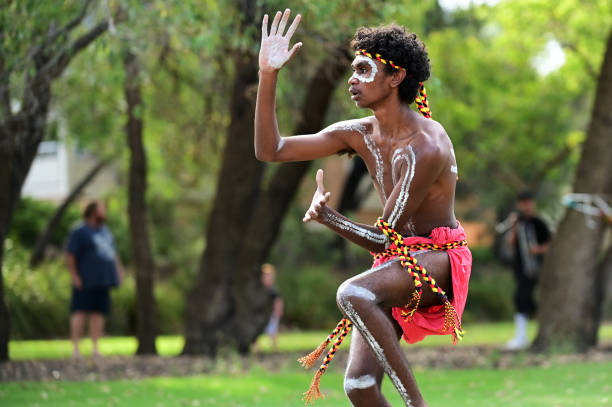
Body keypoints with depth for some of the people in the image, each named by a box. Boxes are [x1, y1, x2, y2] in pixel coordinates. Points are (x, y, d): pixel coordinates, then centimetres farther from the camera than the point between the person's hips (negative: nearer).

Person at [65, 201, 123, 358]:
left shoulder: (104, 230, 17)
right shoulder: (79, 232, -8)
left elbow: (113, 252, 27)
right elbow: (69, 255, -11)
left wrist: (119, 269, 19)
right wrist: (75, 277, -15)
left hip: (102, 280, 7)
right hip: (85, 282, -7)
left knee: (98, 313, 6)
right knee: (80, 312, -8)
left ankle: (95, 348, 9)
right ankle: (75, 348, -8)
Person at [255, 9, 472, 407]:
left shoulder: (424, 146, -20)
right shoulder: (360, 134, 3)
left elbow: (384, 239, -17)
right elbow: (270, 150, 2)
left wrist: (327, 217, -19)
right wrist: (268, 76, -6)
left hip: (438, 259, -7)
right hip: (396, 262, 7)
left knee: (352, 293, -36)